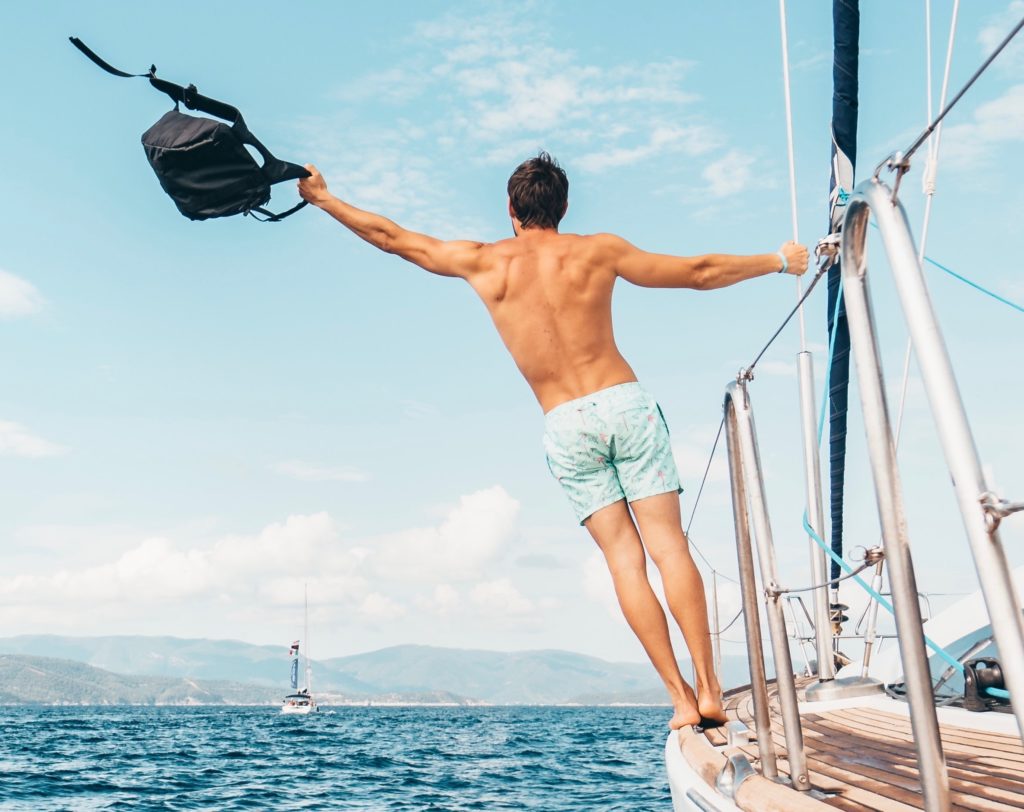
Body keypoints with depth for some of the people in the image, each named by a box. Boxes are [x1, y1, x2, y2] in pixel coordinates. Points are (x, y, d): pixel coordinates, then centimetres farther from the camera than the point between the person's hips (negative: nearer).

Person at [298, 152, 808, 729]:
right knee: (668, 544, -1)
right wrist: (779, 261, 26)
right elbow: (700, 273, 12)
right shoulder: (596, 251, 5)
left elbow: (390, 236, 16)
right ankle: (709, 689, -2)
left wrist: (323, 198, 30)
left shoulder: (482, 262, 6)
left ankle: (681, 698, 2)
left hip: (566, 426, 0)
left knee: (624, 557, 3)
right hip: (625, 402, 0)